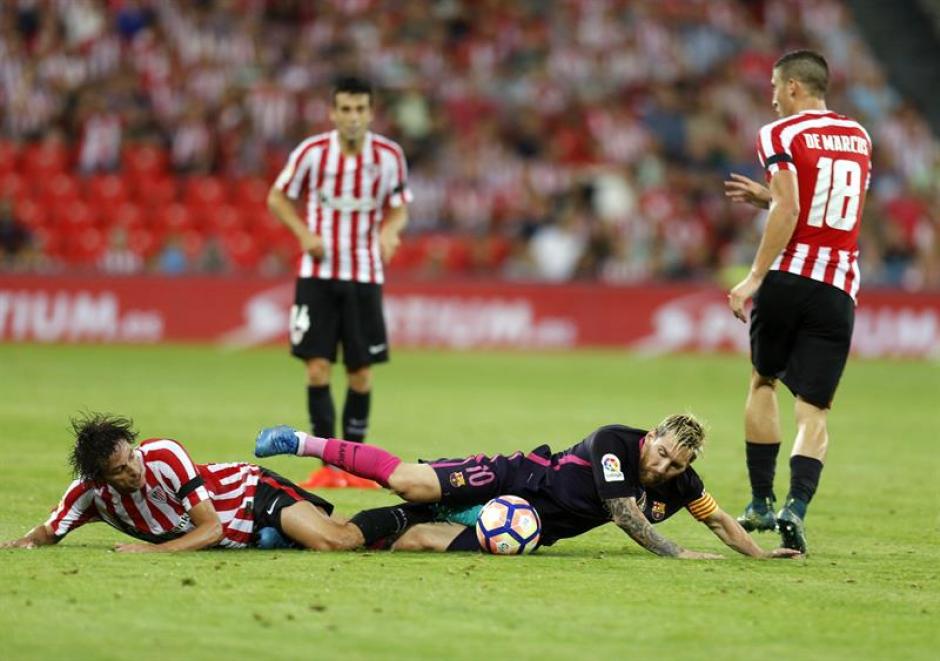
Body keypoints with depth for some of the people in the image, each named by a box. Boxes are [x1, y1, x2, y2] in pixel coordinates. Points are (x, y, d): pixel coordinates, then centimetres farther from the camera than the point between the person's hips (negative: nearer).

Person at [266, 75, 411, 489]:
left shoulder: (388, 156, -4)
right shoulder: (312, 152, -7)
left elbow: (399, 208, 8)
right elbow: (278, 197, 5)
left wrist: (389, 231, -15)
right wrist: (304, 233, -11)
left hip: (365, 275, 1)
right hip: (318, 273, -1)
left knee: (361, 372, 1)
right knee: (318, 367, -7)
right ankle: (326, 465, 1)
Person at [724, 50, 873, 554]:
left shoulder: (781, 135, -3)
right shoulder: (859, 138, 16)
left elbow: (788, 212, -15)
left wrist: (755, 277, -14)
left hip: (789, 276, -3)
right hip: (839, 288, 3)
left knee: (763, 381, 19)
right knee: (813, 409, 2)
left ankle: (761, 503, 21)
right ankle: (796, 507, -17)